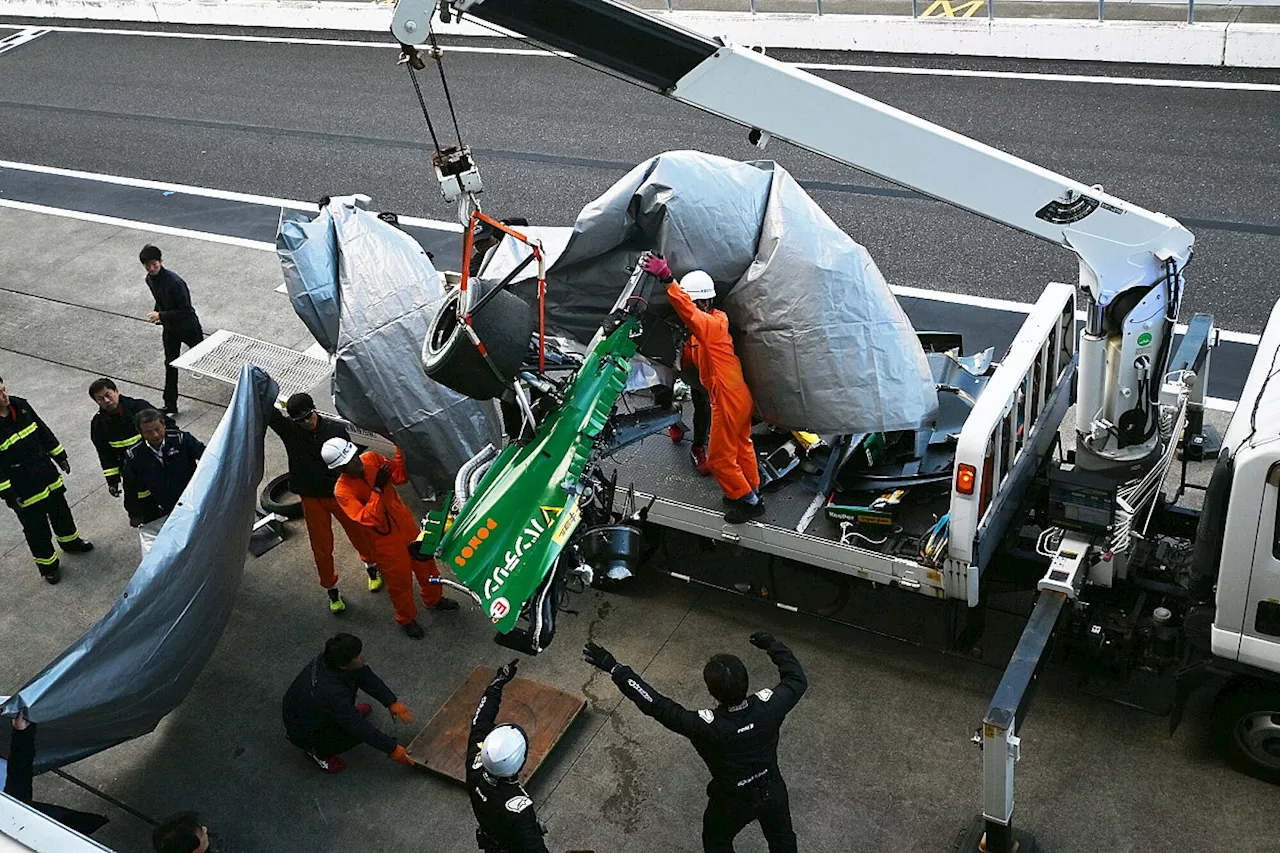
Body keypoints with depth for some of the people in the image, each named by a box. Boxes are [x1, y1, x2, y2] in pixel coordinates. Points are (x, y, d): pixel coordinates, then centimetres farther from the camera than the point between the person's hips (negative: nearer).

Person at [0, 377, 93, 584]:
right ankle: (47, 565, 28)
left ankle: (70, 541, 51)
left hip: (46, 472, 6)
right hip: (22, 487, -6)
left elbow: (43, 430, 8)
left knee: (60, 510, 25)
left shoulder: (20, 405, -5)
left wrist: (59, 455, 12)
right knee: (36, 527, 9)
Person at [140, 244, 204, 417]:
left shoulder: (174, 282, -30)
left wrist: (161, 316, -29)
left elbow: (186, 310, -28)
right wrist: (156, 313, -1)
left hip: (188, 326, -6)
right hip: (170, 328, 6)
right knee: (170, 365, 5)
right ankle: (170, 406, 9)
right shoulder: (150, 280, -3)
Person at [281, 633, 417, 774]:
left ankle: (346, 713, 22)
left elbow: (366, 677, -6)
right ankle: (316, 750, 1)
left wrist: (392, 702, -9)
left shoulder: (330, 658, -19)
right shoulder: (331, 693, -39)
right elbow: (360, 727, -30)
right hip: (303, 734, -7)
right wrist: (392, 749, -21)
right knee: (359, 731, -20)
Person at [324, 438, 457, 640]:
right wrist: (377, 489, -37)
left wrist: (401, 451, -19)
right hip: (385, 538, -6)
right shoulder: (342, 491, -26)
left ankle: (433, 599, 52)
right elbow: (367, 519, -33)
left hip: (405, 522, 6)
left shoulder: (372, 458, -12)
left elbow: (400, 477, -6)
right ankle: (406, 619, 40)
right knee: (400, 579, 12)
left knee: (425, 561, 24)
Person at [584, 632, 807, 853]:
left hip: (734, 802, -2)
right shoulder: (768, 706, -32)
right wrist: (773, 646, -1)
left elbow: (656, 705, -34)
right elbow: (797, 680, -11)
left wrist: (614, 668, -32)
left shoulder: (707, 727, -39)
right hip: (772, 791, 2)